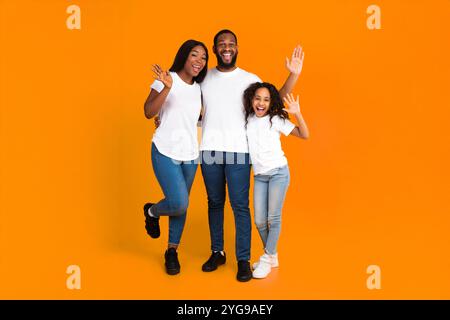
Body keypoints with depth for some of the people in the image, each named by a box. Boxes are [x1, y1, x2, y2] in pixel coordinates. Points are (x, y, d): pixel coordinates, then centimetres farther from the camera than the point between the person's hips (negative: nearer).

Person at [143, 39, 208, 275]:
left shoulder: (199, 88, 10)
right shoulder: (166, 79, -6)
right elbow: (148, 112, -17)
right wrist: (167, 87, -27)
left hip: (190, 155, 5)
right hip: (165, 152, -5)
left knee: (181, 206, 9)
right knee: (179, 203, -15)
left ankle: (172, 251, 27)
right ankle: (152, 211, 19)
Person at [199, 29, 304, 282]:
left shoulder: (249, 79, 4)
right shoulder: (204, 78, 9)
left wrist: (294, 74, -9)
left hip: (239, 152, -2)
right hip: (209, 150, 2)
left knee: (240, 206, -2)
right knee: (215, 202, 12)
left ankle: (244, 260, 11)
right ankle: (217, 253, 27)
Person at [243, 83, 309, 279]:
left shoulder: (276, 119, -5)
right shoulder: (248, 119, 4)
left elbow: (304, 135, -8)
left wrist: (297, 114, -20)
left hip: (278, 172, -3)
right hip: (259, 176, 4)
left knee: (273, 218, -3)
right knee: (259, 220, 3)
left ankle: (267, 258, 13)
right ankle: (272, 256, 24)